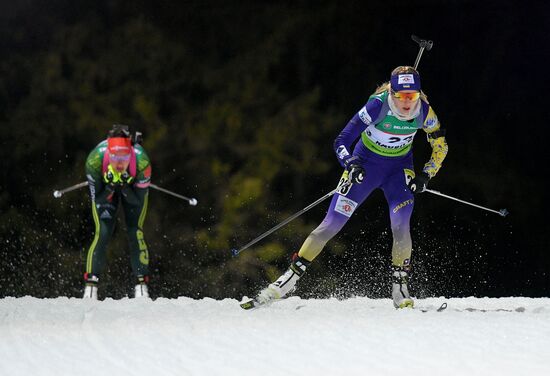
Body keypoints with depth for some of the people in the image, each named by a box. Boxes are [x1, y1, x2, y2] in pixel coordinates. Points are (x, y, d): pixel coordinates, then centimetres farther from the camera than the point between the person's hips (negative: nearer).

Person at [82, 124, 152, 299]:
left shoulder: (141, 162, -39)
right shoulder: (95, 160, -39)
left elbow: (138, 201, -27)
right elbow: (97, 199, -27)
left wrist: (125, 186, -44)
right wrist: (109, 186, -45)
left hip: (133, 188, 0)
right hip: (104, 188, 0)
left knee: (135, 233, -13)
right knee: (102, 234, -13)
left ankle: (141, 285, -2)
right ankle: (90, 286, -6)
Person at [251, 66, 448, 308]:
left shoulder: (424, 111, -20)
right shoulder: (378, 105, -29)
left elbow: (441, 147, -3)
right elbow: (341, 142, -27)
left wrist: (426, 176, -16)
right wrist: (351, 164, -46)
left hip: (399, 169, 2)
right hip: (365, 165, -1)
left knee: (401, 225, -22)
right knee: (332, 224, -6)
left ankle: (400, 289, -8)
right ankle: (291, 277, 2)